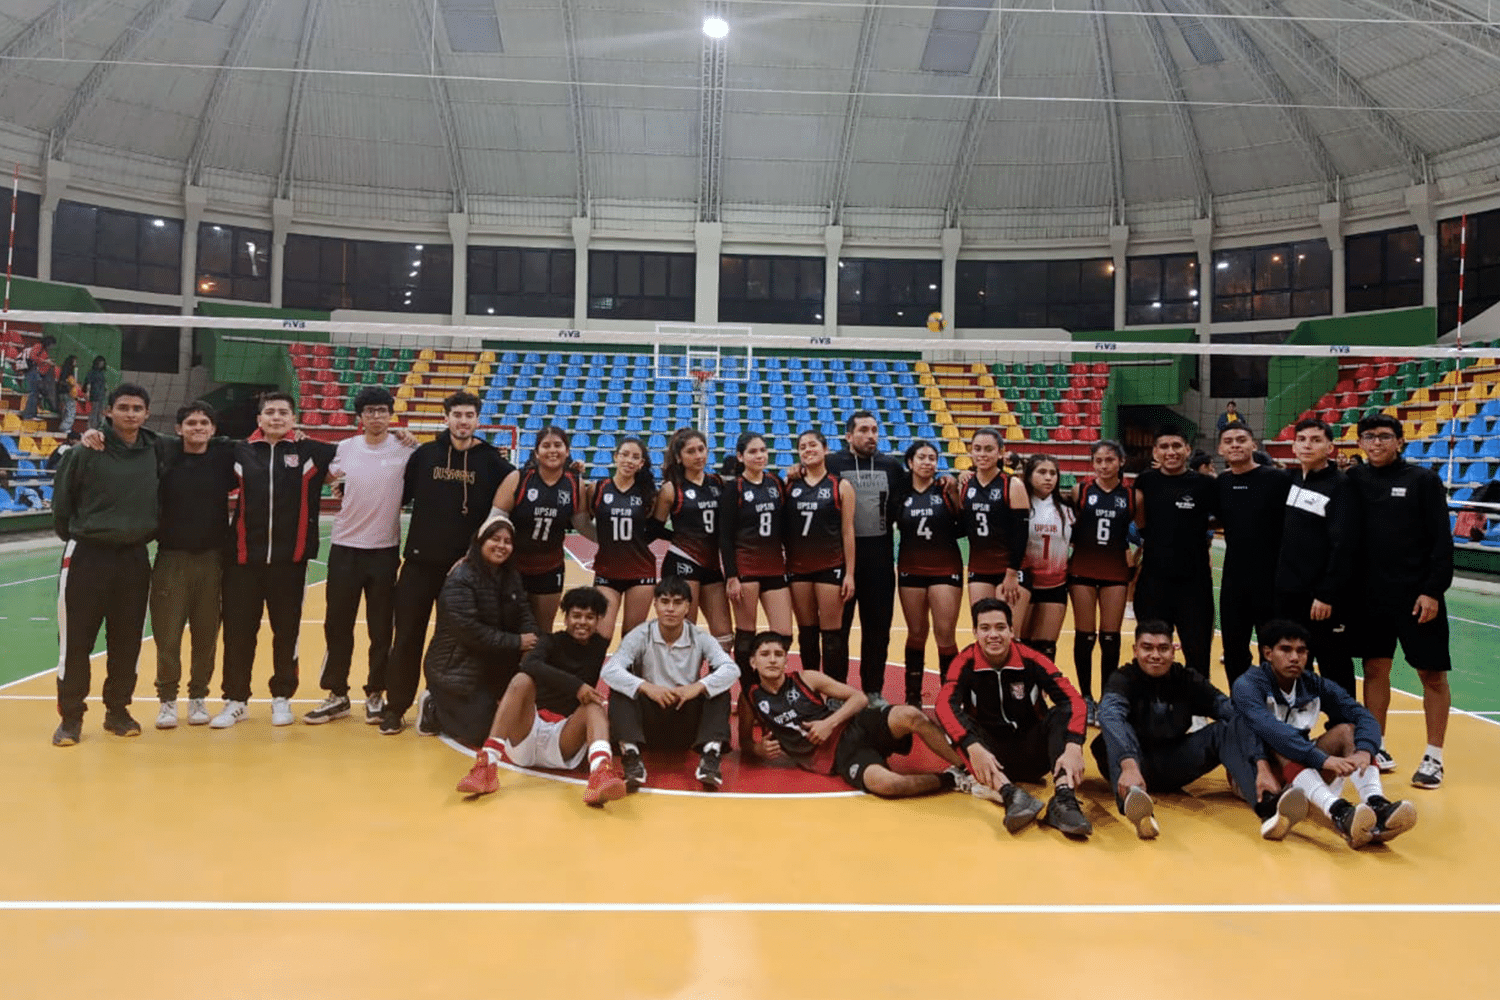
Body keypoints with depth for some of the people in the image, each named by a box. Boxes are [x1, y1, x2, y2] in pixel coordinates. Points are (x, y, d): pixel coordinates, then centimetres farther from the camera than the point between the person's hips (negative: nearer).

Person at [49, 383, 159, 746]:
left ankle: (118, 710, 23)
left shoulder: (157, 452, 0)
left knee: (127, 643, 9)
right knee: (76, 642, 1)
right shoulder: (86, 451, -8)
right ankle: (71, 716, 13)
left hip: (135, 558, 3)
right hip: (87, 556, -3)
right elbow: (61, 502, 0)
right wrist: (74, 538, 7)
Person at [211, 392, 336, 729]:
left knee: (286, 632, 9)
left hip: (290, 559, -1)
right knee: (238, 631, 6)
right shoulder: (240, 452, 5)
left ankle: (282, 698, 23)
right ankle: (236, 700, 21)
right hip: (243, 558, 1)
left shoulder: (310, 452, 1)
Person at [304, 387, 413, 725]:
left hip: (385, 550, -2)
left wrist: (413, 447, -10)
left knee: (382, 628, 6)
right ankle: (337, 695, 21)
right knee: (336, 624, 7)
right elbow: (329, 476, 19)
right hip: (344, 547, 2)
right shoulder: (344, 448, 3)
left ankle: (375, 694, 20)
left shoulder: (404, 450, -4)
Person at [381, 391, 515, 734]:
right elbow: (400, 495, 8)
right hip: (420, 562, 1)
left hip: (465, 567, 0)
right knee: (407, 637, 5)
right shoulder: (425, 454, 2)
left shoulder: (491, 461, -1)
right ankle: (395, 708, 17)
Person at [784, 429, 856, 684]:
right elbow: (783, 528, 9)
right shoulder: (790, 486, 7)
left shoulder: (841, 486, 0)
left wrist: (850, 573, -6)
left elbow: (847, 532, -2)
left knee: (832, 633, -2)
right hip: (798, 567, 3)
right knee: (806, 632, 9)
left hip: (831, 566, -3)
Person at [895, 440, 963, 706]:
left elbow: (963, 525, -3)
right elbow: (895, 526, 9)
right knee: (916, 633, 8)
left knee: (945, 633, -7)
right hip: (911, 569, 2)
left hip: (945, 568, -2)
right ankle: (913, 695, 19)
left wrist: (955, 495, -11)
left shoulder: (946, 490, -1)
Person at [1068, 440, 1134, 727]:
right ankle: (1086, 698, 18)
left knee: (1110, 637, 5)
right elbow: (1067, 526, 2)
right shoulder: (1080, 490, -2)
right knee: (1084, 636, 4)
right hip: (1083, 569, 0)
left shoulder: (1132, 495, 0)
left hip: (1116, 571, 1)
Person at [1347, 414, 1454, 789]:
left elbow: (1442, 540, -6)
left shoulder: (1423, 480, -3)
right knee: (1375, 668, 10)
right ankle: (1376, 747, 22)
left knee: (1432, 674, 2)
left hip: (1417, 595, -3)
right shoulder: (1355, 480, 5)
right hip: (1369, 594, 3)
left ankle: (1433, 757, 13)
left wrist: (1433, 590, -13)